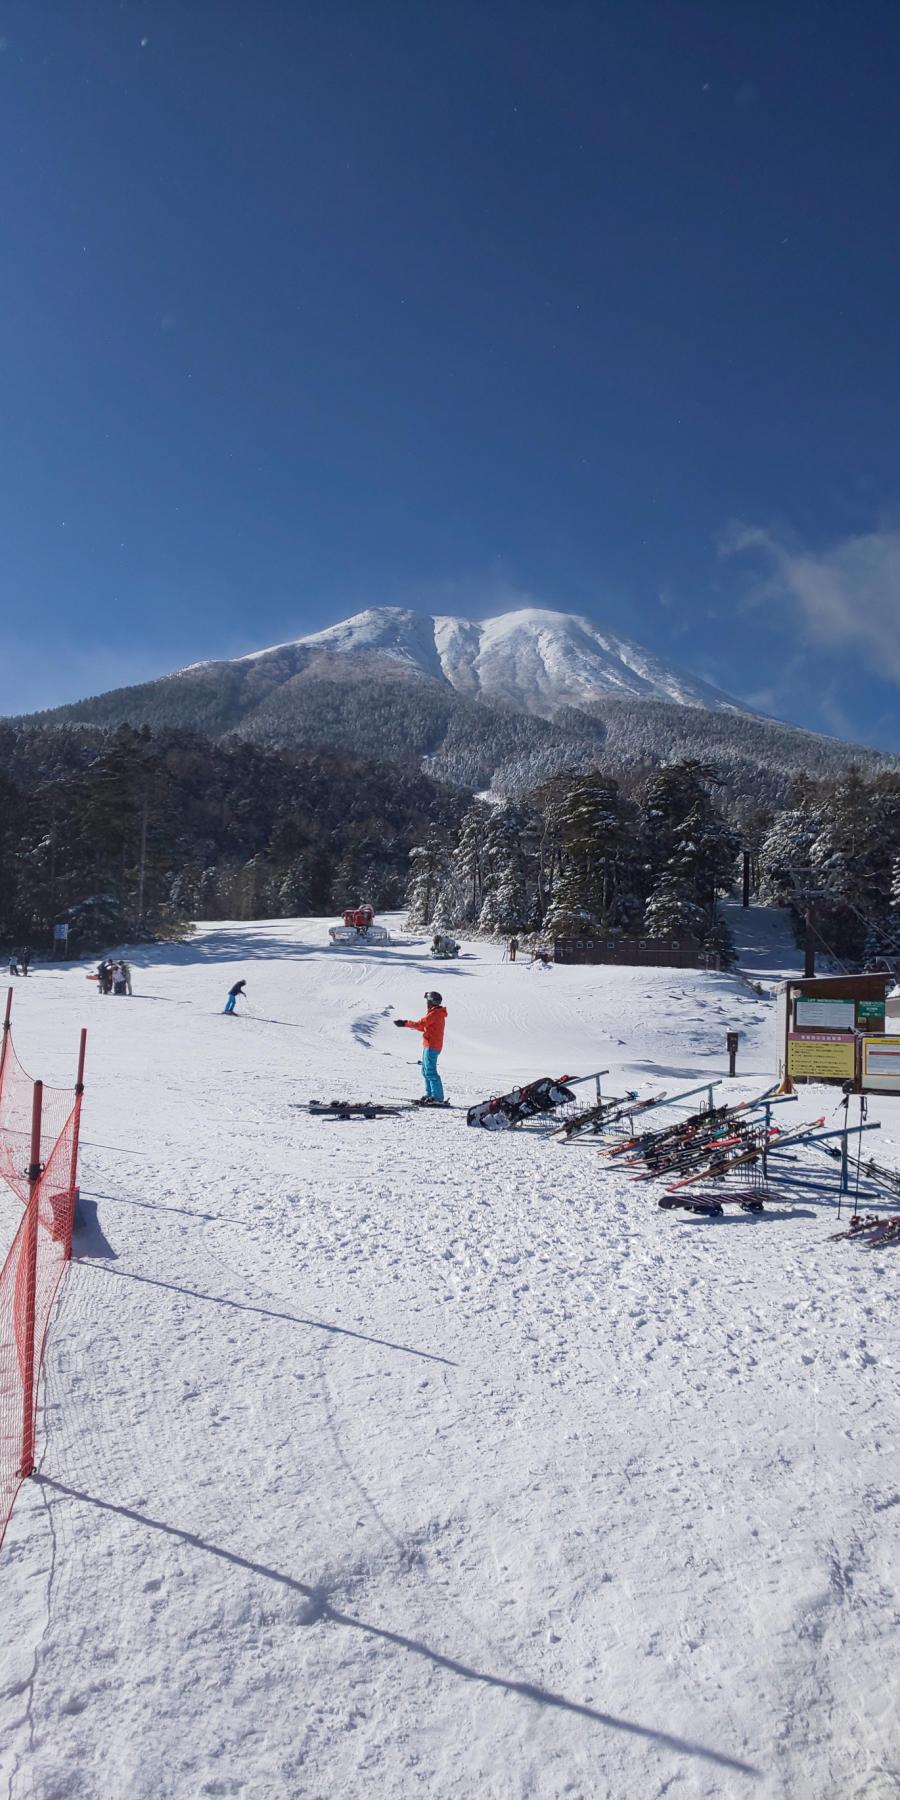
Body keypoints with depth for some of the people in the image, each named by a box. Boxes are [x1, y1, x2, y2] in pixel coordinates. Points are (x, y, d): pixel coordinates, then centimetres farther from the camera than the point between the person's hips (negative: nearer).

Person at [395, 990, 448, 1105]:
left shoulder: (434, 1014, -16)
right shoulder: (438, 1014, 17)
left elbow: (420, 1024, -20)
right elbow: (425, 1027, 19)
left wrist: (405, 1023, -10)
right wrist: (407, 1023, 13)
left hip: (431, 1047, -10)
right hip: (430, 1046, 10)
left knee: (430, 1072, -10)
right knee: (426, 1070, 17)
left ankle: (438, 1098, -11)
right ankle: (430, 1095, 23)